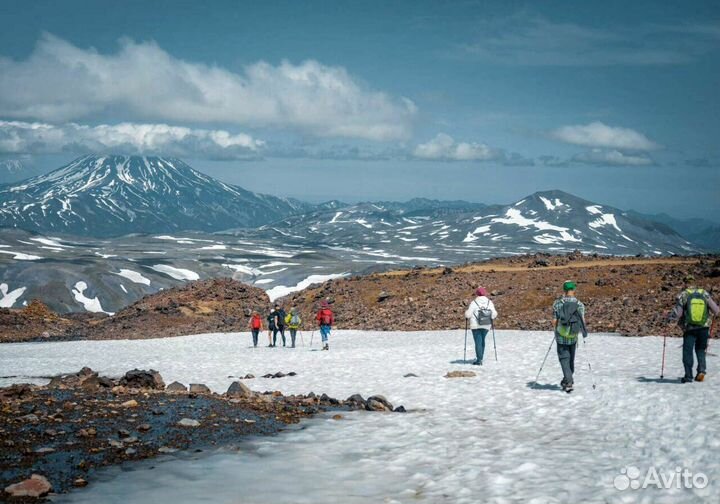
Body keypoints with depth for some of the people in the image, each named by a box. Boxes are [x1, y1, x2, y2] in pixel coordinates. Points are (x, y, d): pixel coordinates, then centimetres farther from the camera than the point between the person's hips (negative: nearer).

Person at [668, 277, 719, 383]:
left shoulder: (683, 296, -6)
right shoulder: (704, 294, 1)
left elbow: (677, 314, -8)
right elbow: (716, 310, 1)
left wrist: (669, 319, 11)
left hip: (689, 329, -2)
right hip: (704, 328, 2)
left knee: (687, 351, 7)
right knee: (700, 350, 17)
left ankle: (688, 376, 4)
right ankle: (702, 369, -5)